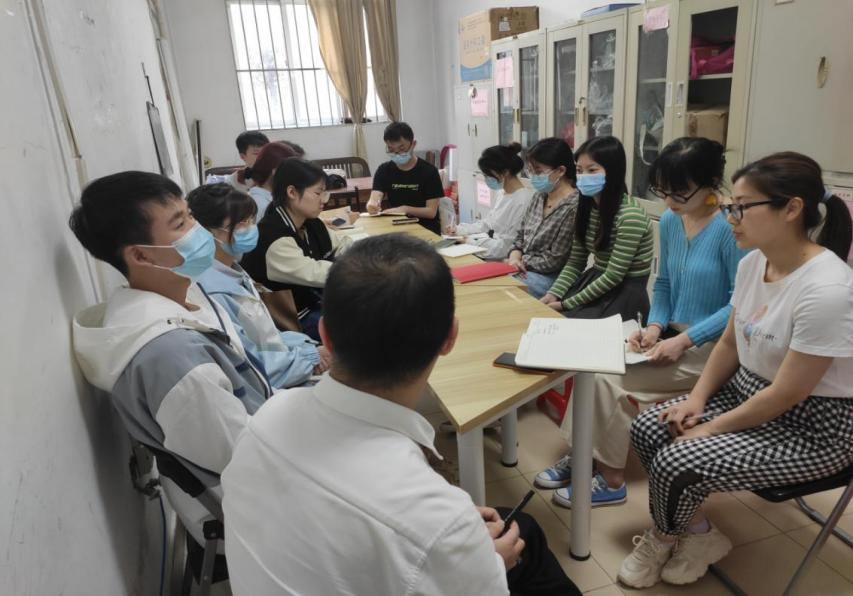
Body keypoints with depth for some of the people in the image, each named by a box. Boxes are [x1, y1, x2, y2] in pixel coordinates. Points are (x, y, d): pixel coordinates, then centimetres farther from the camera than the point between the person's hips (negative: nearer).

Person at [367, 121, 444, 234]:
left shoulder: (429, 171, -7)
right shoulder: (384, 170, 4)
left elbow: (431, 212, -10)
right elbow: (374, 198, -11)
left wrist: (406, 209, -25)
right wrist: (372, 205, -35)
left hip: (427, 230, -3)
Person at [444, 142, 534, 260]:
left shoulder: (523, 201, -21)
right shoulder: (502, 193, 8)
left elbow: (507, 245, -21)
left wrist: (472, 241, -16)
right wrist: (459, 229, 6)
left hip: (504, 261, -8)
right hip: (492, 247, 8)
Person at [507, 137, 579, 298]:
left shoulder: (574, 207, -18)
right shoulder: (539, 196, 8)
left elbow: (554, 260, -18)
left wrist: (520, 261, -11)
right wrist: (514, 257, -6)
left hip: (551, 278, -7)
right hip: (525, 270, 7)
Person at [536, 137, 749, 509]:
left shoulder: (731, 228, -18)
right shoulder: (669, 221, 4)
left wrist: (685, 340, -22)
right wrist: (654, 327, -4)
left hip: (711, 347, -7)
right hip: (673, 336, 7)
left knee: (610, 380, -18)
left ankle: (611, 480, 0)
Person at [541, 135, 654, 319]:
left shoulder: (630, 215, -21)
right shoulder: (587, 206, 3)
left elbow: (613, 277, -20)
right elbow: (575, 262, 6)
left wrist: (568, 303, -17)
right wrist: (553, 294, -9)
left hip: (624, 295, -6)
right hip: (594, 283, 7)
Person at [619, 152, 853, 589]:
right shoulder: (752, 263, -3)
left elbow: (787, 394, -23)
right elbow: (730, 343, 9)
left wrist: (711, 429, -14)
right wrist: (697, 398, -3)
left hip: (811, 426, -8)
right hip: (747, 392, 8)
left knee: (677, 463, -20)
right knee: (647, 429, -6)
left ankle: (664, 538, 16)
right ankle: (697, 535, 14)